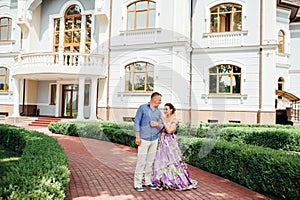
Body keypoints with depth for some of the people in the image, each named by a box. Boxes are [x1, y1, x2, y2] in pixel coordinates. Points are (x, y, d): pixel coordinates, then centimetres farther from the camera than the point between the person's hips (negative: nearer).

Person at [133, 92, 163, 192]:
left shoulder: (158, 112, 13)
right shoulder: (142, 108, -1)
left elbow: (160, 127, 17)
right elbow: (137, 122, -5)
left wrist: (157, 124, -7)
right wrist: (137, 137, -11)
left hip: (154, 139, 5)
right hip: (144, 139, -5)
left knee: (150, 161, 10)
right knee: (141, 161, -5)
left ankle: (147, 181, 21)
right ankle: (138, 183, 4)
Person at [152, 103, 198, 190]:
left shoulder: (174, 120, -7)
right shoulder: (164, 119, 12)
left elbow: (169, 130, -19)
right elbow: (159, 130, 11)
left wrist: (163, 120, -17)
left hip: (170, 143, -6)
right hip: (162, 143, 6)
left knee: (171, 162, -4)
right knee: (160, 162, 7)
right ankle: (163, 180, 20)